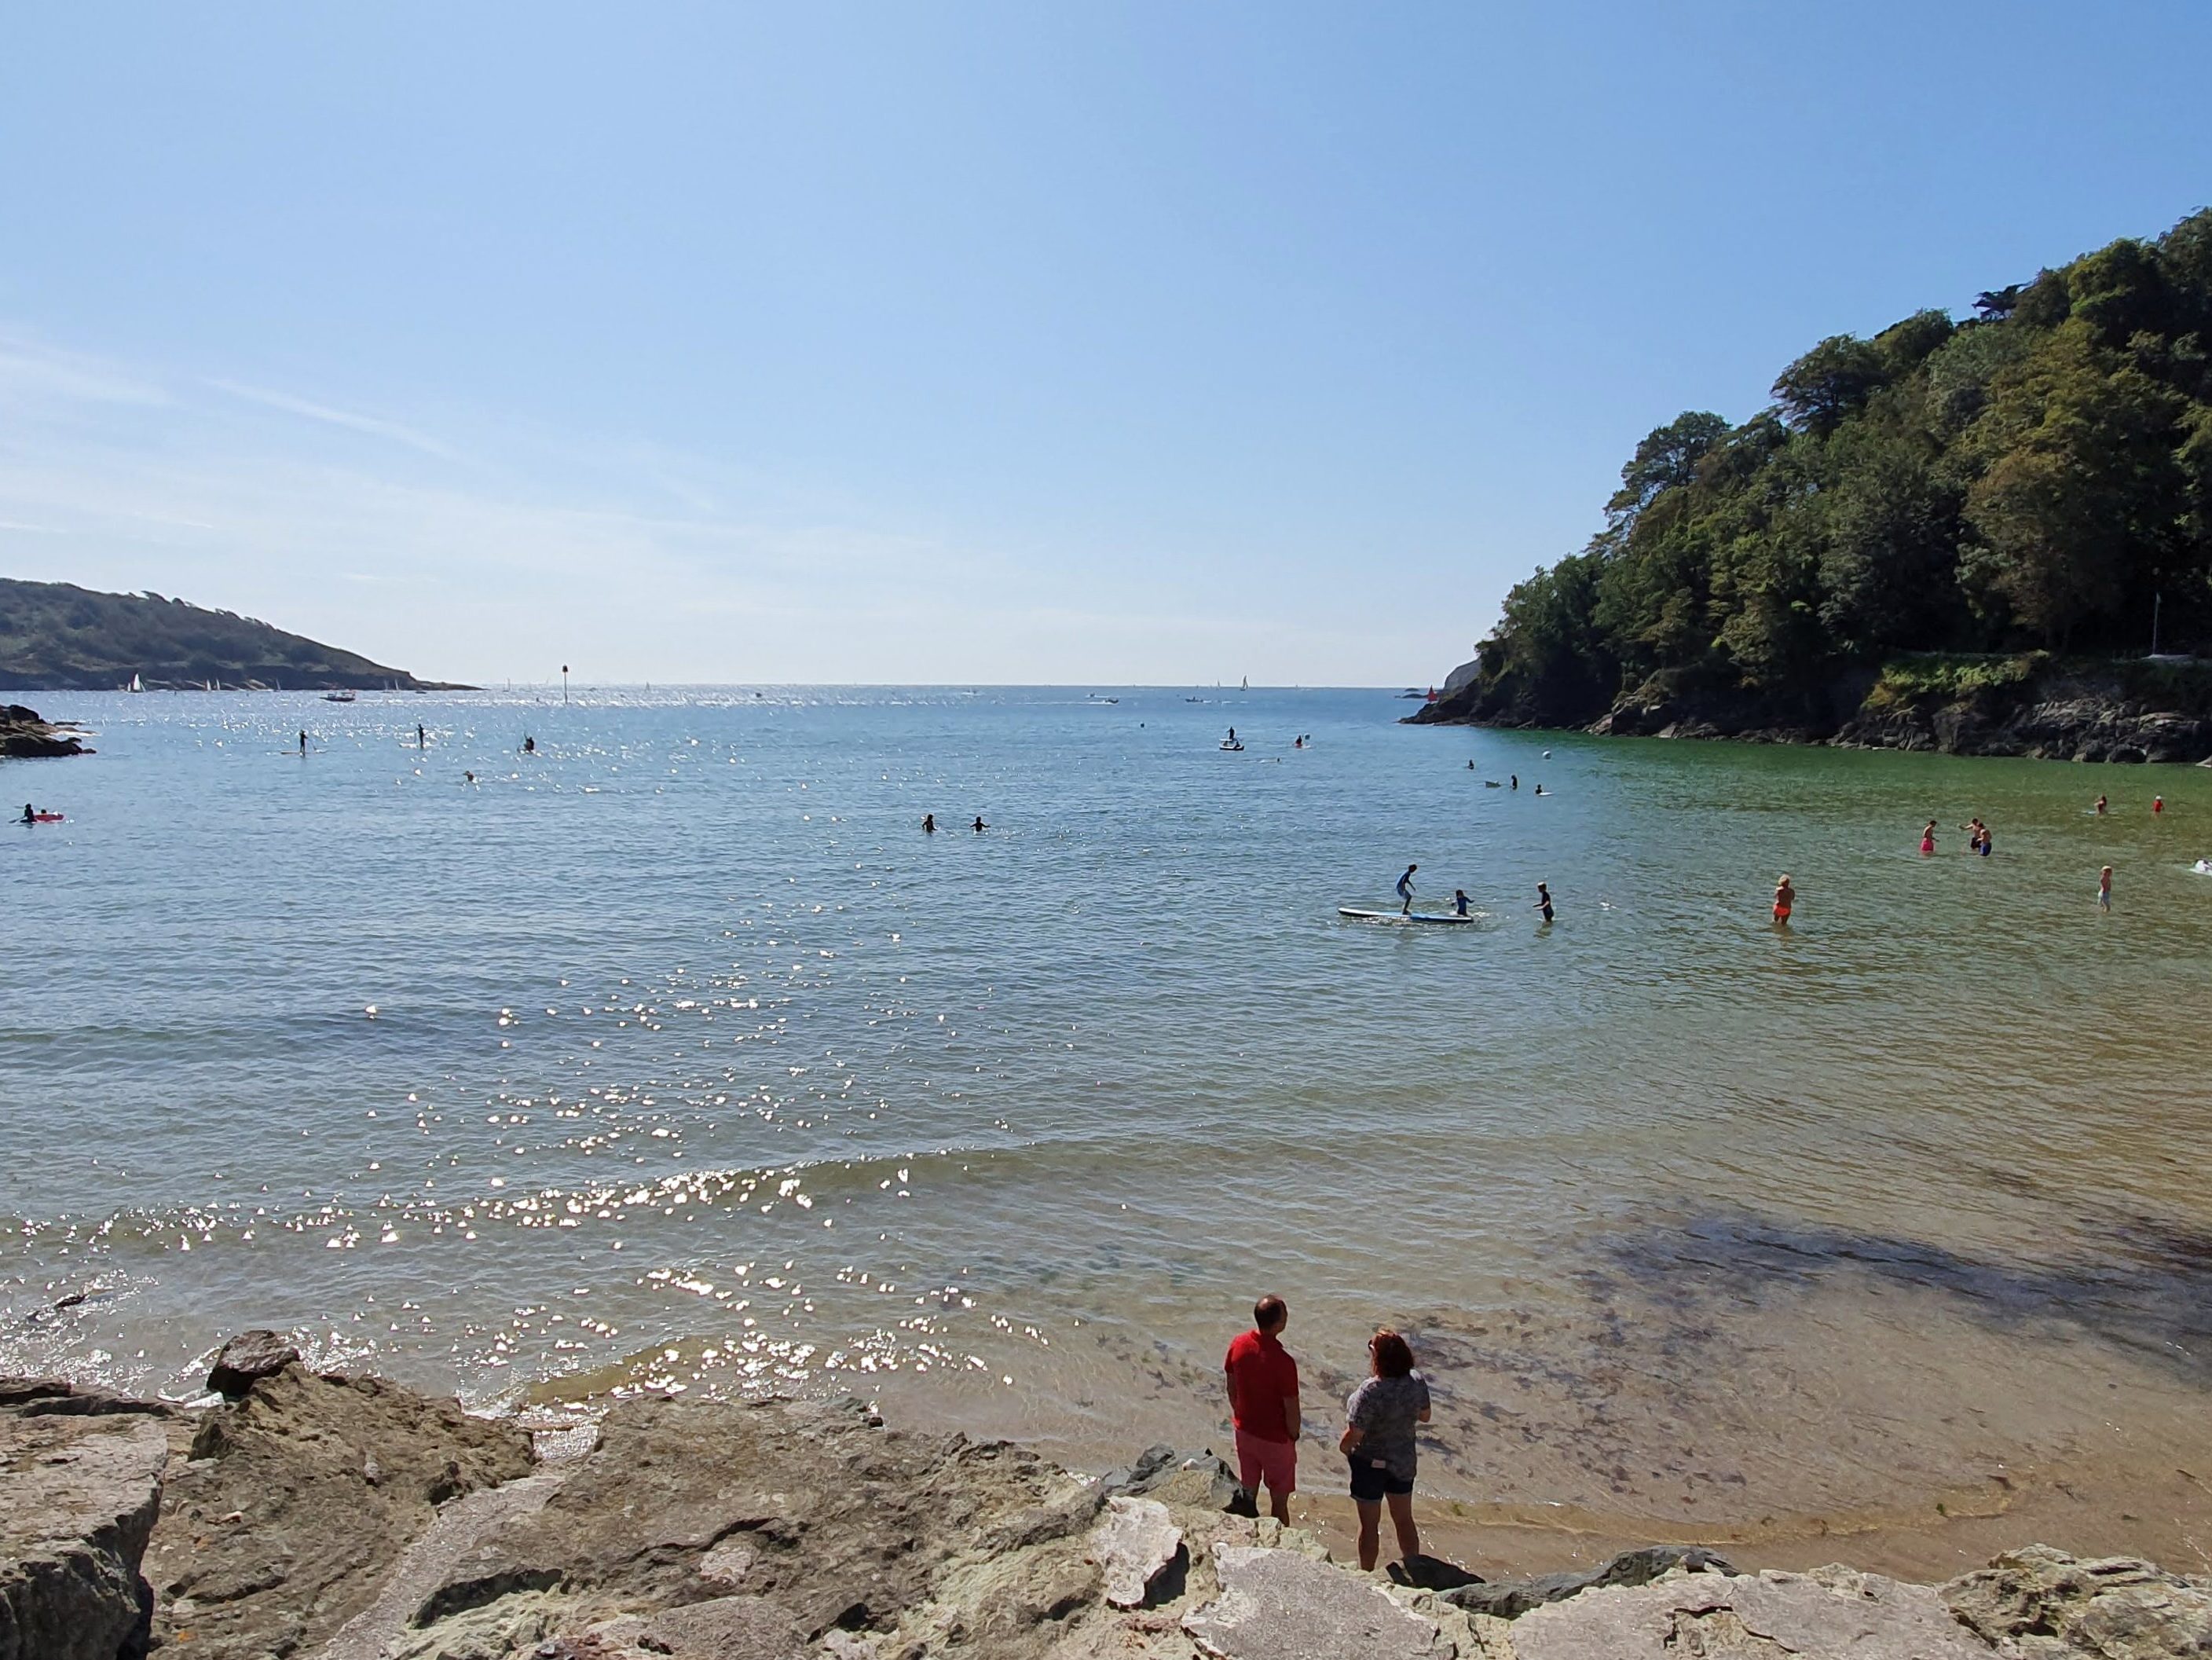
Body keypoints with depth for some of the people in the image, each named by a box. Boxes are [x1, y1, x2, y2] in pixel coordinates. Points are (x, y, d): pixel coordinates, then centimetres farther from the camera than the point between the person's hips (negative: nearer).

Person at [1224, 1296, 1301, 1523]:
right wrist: (1294, 1436, -1)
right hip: (1276, 1439, -6)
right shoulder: (1283, 1361, -30)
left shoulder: (1238, 1345, -12)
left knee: (1248, 1493, 22)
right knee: (1279, 1500, 13)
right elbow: (1291, 1408, -20)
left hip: (1245, 1432, 6)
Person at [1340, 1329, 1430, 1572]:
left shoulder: (1370, 1392, -32)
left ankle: (1366, 1576, 30)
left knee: (1370, 1525, 15)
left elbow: (1354, 1435, -26)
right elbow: (1424, 1416, 3)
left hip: (1371, 1463, -5)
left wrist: (1342, 1446, -6)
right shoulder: (1417, 1382, -15)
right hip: (1405, 1461, 5)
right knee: (1404, 1519, 24)